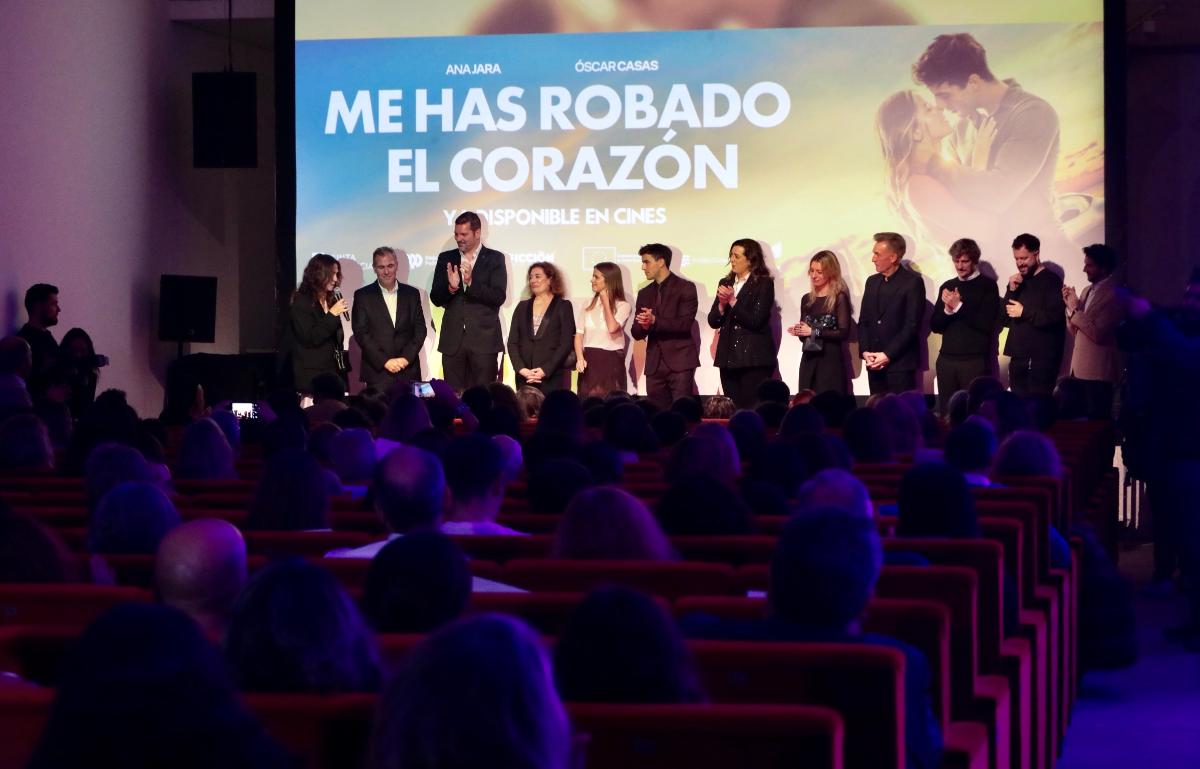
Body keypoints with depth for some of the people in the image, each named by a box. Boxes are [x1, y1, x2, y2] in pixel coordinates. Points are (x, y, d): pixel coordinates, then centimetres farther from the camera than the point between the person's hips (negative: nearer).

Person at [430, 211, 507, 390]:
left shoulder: (494, 259, 3)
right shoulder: (446, 259, 11)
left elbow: (499, 297, -7)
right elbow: (435, 298, 8)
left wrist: (471, 282, -19)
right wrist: (451, 287, -13)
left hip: (483, 340, -3)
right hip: (452, 341, 3)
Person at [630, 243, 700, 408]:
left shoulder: (685, 288, 0)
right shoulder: (645, 294, 17)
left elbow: (685, 324, -11)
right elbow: (636, 333, 12)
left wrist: (654, 321, -20)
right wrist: (643, 326, -11)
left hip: (680, 363, -5)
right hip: (655, 365, 5)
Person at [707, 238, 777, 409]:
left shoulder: (764, 284, -3)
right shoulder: (726, 283, 14)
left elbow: (756, 321, -13)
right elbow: (713, 322, 10)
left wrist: (733, 301, -13)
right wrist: (722, 304, -8)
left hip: (754, 358, -6)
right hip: (729, 357, 6)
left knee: (752, 409, -9)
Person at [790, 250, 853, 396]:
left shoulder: (839, 298, -5)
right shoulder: (807, 299, 13)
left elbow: (843, 333, -12)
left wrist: (814, 332, -13)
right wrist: (799, 332, -2)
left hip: (832, 360, -5)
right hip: (809, 360, 5)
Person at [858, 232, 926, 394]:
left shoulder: (912, 282, -5)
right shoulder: (872, 282, 15)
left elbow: (912, 325, -11)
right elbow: (863, 321, 15)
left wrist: (888, 355, -14)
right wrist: (865, 351, -1)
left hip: (901, 364, -6)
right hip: (875, 364, 6)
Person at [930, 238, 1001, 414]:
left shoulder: (987, 285, -1)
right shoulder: (947, 287, 13)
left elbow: (987, 324, -9)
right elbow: (935, 326, 11)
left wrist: (958, 307, -11)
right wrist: (947, 310, -8)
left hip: (975, 361, -5)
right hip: (946, 359, 5)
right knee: (946, 411, 3)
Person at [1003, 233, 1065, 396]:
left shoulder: (1051, 281, -5)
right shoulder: (1018, 282, 18)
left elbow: (1054, 317, -16)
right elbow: (1005, 319, 12)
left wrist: (1024, 312, -10)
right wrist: (1012, 290, 0)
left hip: (1042, 359, -7)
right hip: (1018, 358, 7)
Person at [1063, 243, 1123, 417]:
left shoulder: (1114, 294, -12)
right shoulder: (1087, 290, 13)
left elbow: (1098, 334, -20)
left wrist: (1075, 310, -14)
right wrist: (1070, 306, 0)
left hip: (1098, 372, -8)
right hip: (1080, 368, 8)